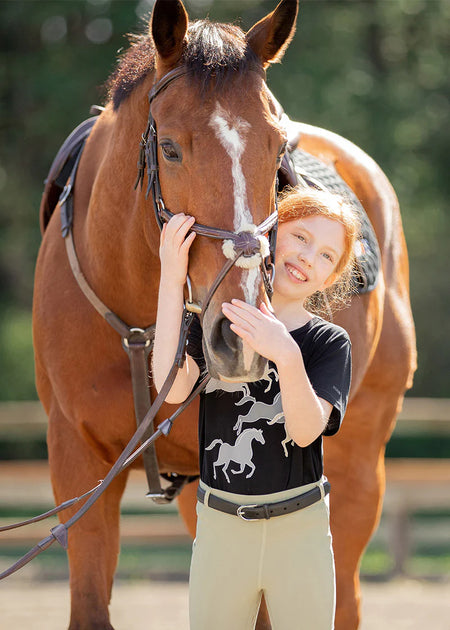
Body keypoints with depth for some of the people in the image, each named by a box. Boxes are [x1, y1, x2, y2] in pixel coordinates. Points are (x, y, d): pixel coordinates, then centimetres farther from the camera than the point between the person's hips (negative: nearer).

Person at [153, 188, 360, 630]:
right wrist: (172, 280, -24)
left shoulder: (329, 341, -4)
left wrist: (287, 355, -36)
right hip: (219, 527, 1)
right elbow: (173, 390, -20)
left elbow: (306, 431, -18)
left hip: (300, 531, -1)